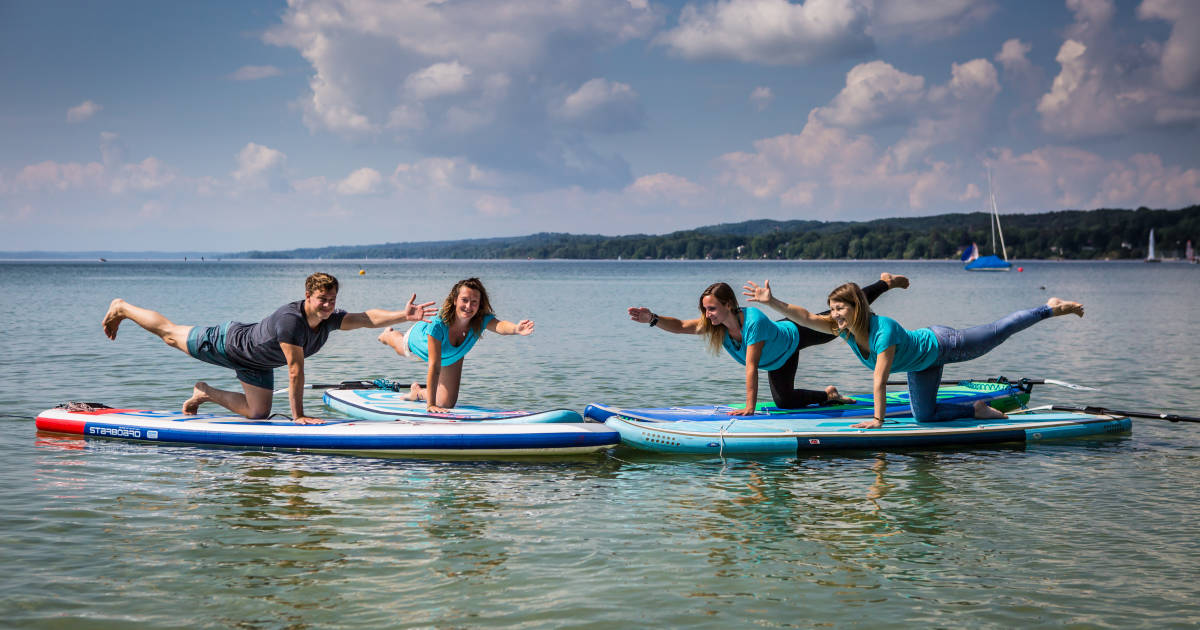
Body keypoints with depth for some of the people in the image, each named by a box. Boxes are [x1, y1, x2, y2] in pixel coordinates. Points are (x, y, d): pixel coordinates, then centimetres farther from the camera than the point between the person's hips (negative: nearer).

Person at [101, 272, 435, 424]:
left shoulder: (330, 319, -23)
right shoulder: (290, 319, -44)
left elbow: (368, 318, -33)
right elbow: (295, 371, -42)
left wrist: (404, 315, -50)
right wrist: (298, 415, -38)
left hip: (256, 362, 7)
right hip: (228, 342, -7)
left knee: (257, 413, 7)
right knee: (172, 334, 16)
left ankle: (205, 393, 29)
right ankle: (122, 308, 40)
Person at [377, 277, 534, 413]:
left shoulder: (481, 320, -43)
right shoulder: (438, 324, -49)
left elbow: (500, 325, -66)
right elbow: (434, 366, -49)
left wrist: (516, 329, -90)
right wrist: (431, 404, -50)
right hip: (419, 341, -2)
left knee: (447, 403, 2)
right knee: (400, 347, 35)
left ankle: (418, 392, 33)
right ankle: (389, 335, 71)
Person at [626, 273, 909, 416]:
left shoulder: (755, 321, -47)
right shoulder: (714, 324, -28)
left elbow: (751, 367, -48)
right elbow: (680, 326, -28)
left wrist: (749, 407, -48)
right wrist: (653, 319, -47)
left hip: (795, 334, -6)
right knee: (784, 401, 10)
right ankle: (828, 394, 37)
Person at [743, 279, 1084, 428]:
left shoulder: (884, 329, -41)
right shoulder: (843, 327, -21)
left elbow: (880, 379, -41)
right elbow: (805, 317, -28)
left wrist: (878, 419, -40)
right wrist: (772, 302, -40)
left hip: (940, 344, -7)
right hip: (921, 365, 7)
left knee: (1001, 330, 10)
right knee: (925, 416, 10)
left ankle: (1051, 308, 31)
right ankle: (978, 411, 29)